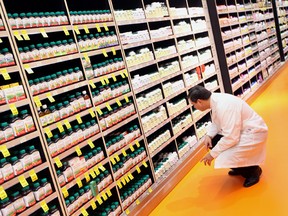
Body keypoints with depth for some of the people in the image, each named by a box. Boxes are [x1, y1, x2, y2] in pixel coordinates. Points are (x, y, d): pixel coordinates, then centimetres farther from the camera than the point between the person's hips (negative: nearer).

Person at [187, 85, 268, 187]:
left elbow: (231, 138, -31)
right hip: (239, 130, 9)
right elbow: (216, 122, 12)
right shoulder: (216, 100, -4)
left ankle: (253, 170, 7)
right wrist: (208, 135, -6)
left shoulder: (224, 106, -32)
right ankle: (240, 167, 22)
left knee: (224, 159, -21)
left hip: (253, 133, -9)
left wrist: (212, 154, -21)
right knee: (212, 142, 6)